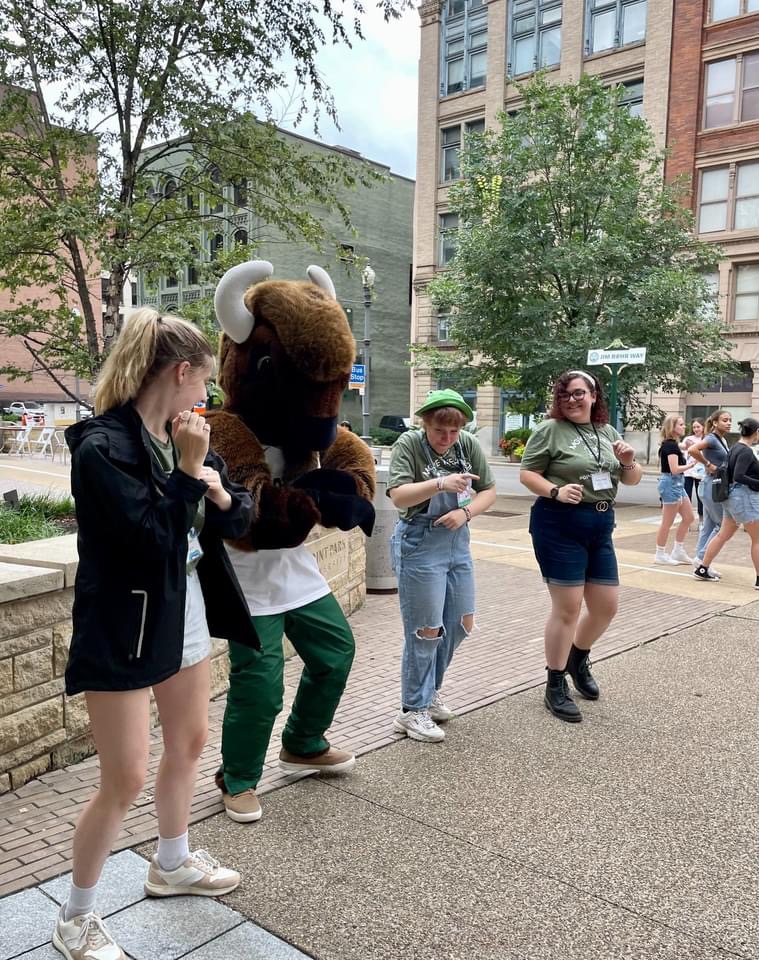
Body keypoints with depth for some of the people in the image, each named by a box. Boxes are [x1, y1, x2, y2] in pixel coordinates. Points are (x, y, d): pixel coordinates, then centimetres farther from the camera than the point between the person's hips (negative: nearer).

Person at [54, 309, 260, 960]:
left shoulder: (183, 438, 4)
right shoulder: (103, 447, -20)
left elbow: (238, 520, 6)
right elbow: (152, 538, -25)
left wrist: (219, 492, -14)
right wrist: (189, 471, -22)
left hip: (186, 613, 8)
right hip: (125, 626, -8)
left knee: (189, 742, 21)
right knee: (125, 779, 0)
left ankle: (173, 864, 44)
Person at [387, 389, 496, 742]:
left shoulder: (469, 445, 1)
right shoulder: (409, 444, -13)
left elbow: (488, 491, 5)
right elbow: (398, 496, -23)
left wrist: (466, 512, -14)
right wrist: (441, 483, -35)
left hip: (457, 544, 6)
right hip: (419, 546, -6)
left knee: (461, 624, 14)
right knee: (426, 631, 0)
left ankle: (429, 690, 36)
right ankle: (412, 710, 17)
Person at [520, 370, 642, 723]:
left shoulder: (608, 432, 12)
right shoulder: (550, 429, -6)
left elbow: (632, 480, 16)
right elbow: (526, 473, -8)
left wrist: (629, 462, -6)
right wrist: (555, 491, -24)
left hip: (600, 528, 6)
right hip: (559, 526, -6)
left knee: (607, 606, 11)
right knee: (567, 608, -3)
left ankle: (578, 658, 39)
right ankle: (555, 687, 13)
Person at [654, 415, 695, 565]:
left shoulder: (673, 444, 14)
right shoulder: (670, 445, -17)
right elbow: (675, 469, -22)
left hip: (677, 484, 10)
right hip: (671, 484, -10)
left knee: (688, 517, 13)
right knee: (667, 522, -2)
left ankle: (678, 551, 20)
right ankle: (660, 555, 9)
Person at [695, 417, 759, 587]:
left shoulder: (736, 448, 11)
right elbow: (739, 476, -26)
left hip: (732, 495, 9)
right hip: (744, 496, -9)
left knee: (723, 535, 13)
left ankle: (702, 570, 15)